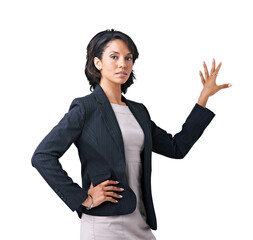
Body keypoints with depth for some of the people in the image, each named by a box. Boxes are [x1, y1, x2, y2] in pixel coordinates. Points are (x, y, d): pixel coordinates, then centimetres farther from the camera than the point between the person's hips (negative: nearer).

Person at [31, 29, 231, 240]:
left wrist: (204, 97, 15)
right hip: (104, 223, -6)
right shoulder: (85, 108, -7)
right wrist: (82, 198, -13)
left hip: (140, 222, 6)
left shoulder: (138, 111, 13)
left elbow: (176, 147, 15)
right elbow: (42, 156, -12)